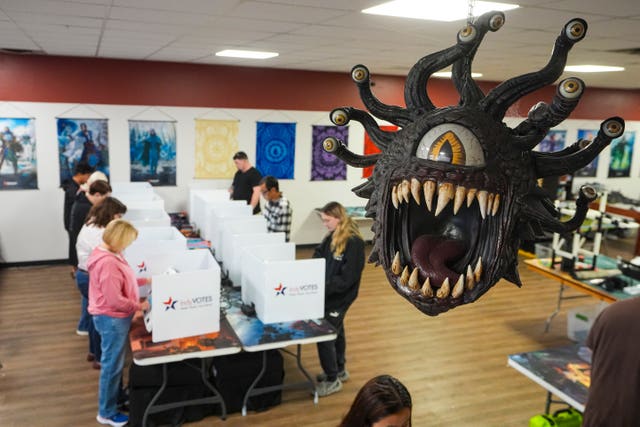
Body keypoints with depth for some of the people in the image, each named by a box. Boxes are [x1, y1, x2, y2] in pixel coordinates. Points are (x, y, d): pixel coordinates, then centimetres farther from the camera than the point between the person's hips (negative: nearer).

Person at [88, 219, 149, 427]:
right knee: (112, 365, 5)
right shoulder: (107, 263, -29)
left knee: (116, 363, 24)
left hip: (114, 317, 10)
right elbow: (115, 300, -27)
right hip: (112, 319, -10)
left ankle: (116, 396, 41)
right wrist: (139, 306, -15)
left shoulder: (108, 254, 3)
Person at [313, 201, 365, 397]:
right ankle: (339, 370, 39)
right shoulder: (331, 237, 2)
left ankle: (333, 380, 14)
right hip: (329, 294, 8)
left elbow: (346, 278, -25)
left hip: (339, 298, -8)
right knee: (335, 331, 21)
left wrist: (322, 289, -27)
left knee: (324, 336, -2)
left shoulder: (354, 243, -23)